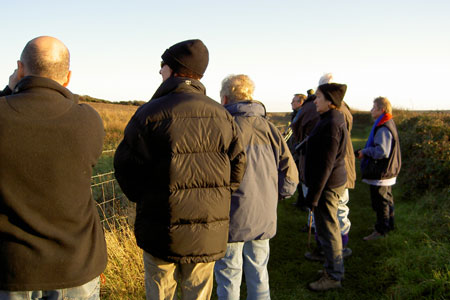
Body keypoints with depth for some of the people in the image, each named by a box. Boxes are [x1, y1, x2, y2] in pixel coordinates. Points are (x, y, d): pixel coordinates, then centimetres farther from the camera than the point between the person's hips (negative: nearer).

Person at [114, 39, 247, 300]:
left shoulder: (150, 114, -11)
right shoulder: (223, 116, 2)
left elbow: (126, 166, -8)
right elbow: (238, 168, 3)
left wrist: (144, 200, 8)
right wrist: (215, 203, 12)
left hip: (161, 231, -3)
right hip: (209, 235, 3)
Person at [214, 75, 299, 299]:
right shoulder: (268, 127, 3)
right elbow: (290, 177, 2)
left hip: (233, 219, -5)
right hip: (264, 218, 5)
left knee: (228, 280, 9)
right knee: (258, 275, 20)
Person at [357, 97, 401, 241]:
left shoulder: (383, 128, -23)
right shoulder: (389, 124, 10)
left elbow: (382, 152, -29)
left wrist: (365, 152, -17)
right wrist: (366, 151, 9)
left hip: (380, 173, -11)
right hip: (387, 171, 11)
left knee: (380, 201, -1)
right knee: (386, 199, 21)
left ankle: (381, 230, 9)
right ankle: (388, 225, 34)